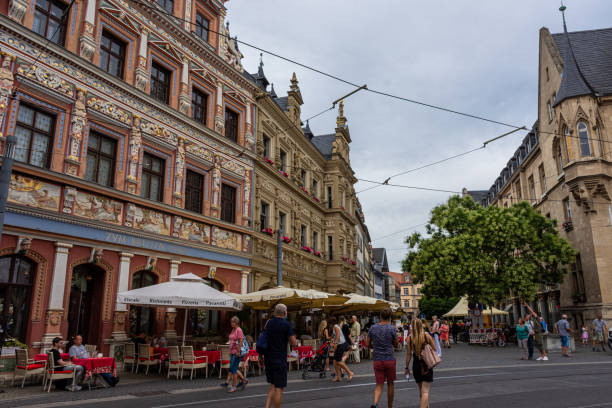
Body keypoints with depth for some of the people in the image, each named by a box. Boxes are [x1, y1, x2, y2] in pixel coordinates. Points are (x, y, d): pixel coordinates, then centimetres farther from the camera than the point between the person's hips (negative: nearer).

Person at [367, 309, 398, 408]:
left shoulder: (373, 328, 0)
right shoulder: (391, 328, -8)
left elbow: (368, 345, 6)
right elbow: (396, 344, 3)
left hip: (377, 361, 2)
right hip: (390, 360, -2)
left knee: (379, 384, 6)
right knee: (390, 384, 15)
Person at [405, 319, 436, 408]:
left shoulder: (410, 338, -7)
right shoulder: (426, 335, -9)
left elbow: (408, 354, -5)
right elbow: (434, 349, -2)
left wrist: (407, 367, 3)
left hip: (416, 365, 2)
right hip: (427, 365, -2)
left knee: (421, 389, 22)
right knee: (425, 391, -1)